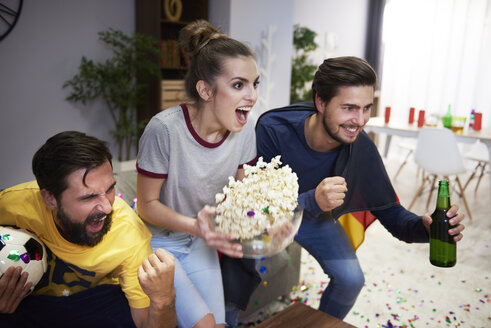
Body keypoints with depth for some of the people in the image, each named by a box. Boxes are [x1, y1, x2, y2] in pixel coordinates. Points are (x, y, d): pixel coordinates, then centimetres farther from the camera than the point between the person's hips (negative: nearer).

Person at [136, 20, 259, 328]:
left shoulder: (245, 129, -13)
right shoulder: (165, 128, -28)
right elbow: (147, 204, -18)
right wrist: (193, 225, -34)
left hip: (199, 242, 5)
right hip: (158, 241, -4)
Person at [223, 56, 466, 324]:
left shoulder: (360, 147, -23)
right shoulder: (273, 129, -34)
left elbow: (388, 211, -14)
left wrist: (424, 226, -37)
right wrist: (312, 201, -51)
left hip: (315, 217, 3)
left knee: (351, 279, -11)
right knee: (238, 269, -24)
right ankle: (225, 321, 12)